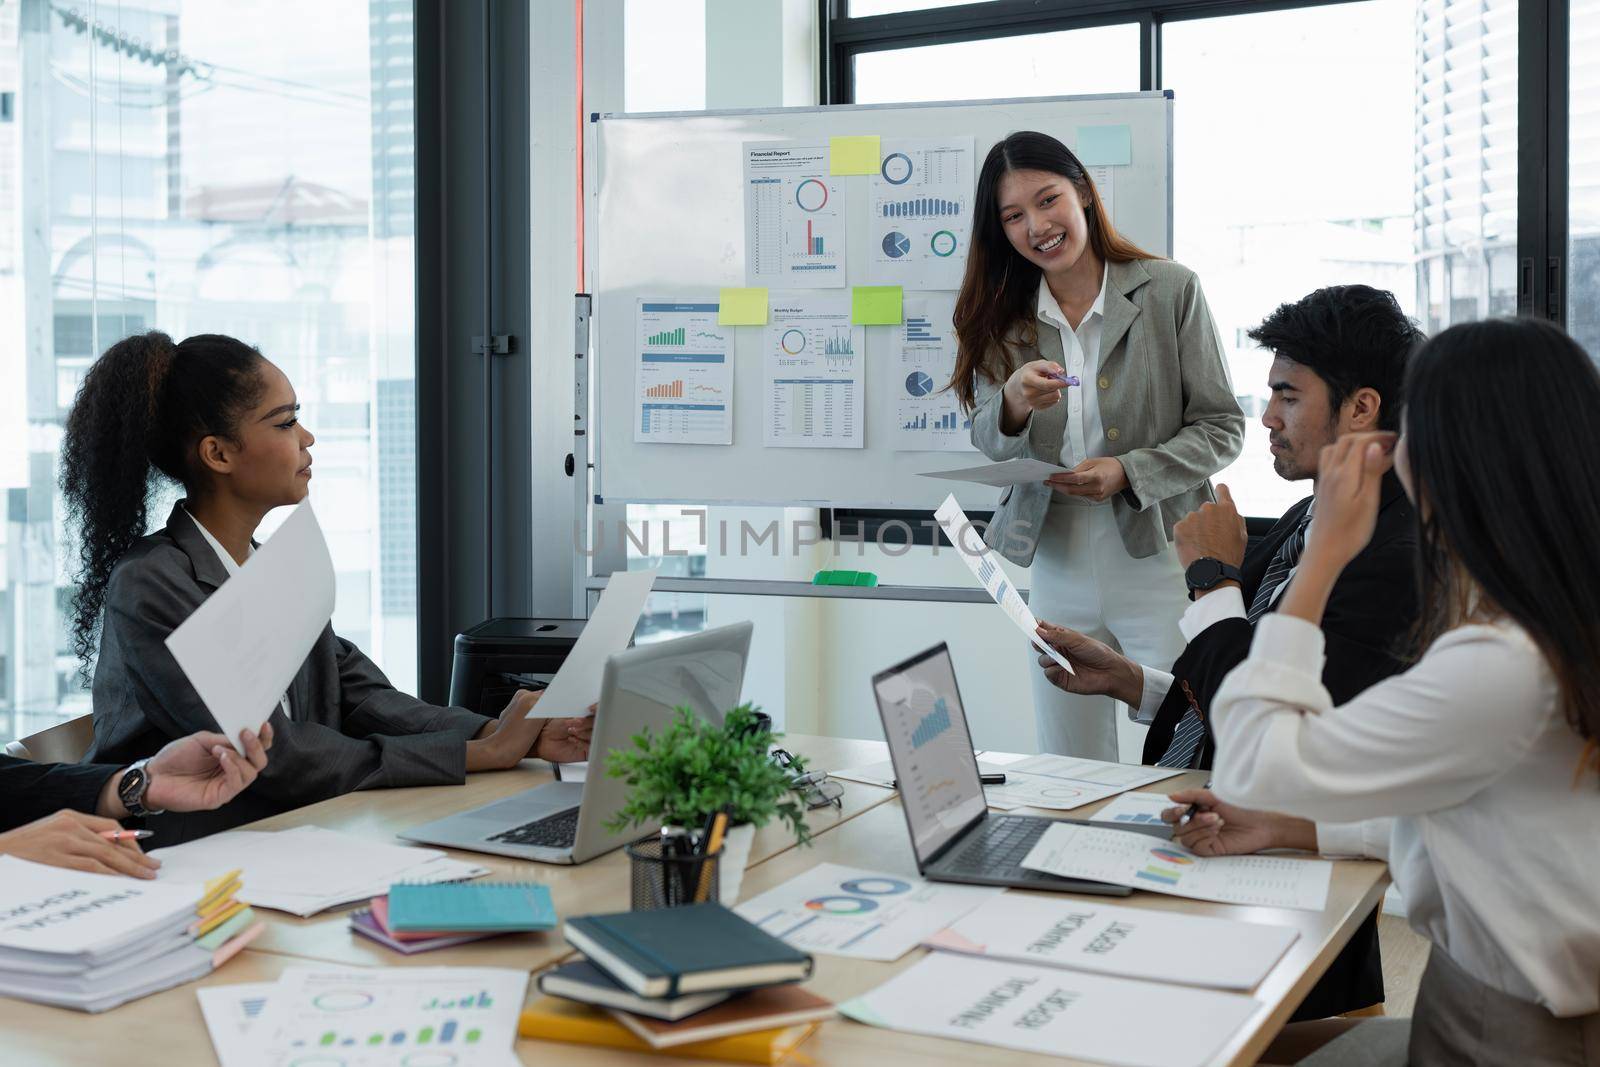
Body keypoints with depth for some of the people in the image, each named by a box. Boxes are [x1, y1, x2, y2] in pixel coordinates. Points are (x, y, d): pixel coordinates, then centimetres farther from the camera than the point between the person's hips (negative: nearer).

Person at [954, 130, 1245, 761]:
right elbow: (988, 444, 2)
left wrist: (1130, 472, -18)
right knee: (1067, 781, 10)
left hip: (1159, 563, -3)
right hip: (1057, 567, 4)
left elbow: (1221, 427, -2)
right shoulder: (1003, 318, 7)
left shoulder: (1170, 290, -3)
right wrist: (1013, 405, -20)